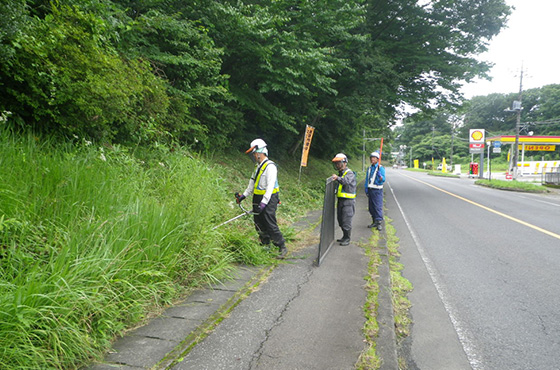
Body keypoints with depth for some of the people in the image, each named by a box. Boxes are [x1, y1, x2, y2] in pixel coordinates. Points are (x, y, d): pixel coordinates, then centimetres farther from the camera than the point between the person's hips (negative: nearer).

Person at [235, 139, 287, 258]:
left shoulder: (270, 166, -14)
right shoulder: (258, 166, 16)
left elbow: (270, 186, -22)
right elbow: (252, 183, 24)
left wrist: (264, 203, -28)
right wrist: (244, 195, 20)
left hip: (269, 200, -9)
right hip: (258, 199, 9)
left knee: (271, 225, -10)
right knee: (259, 224, 13)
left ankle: (282, 248, 0)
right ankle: (265, 244, 29)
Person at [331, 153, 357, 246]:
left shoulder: (350, 173, -11)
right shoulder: (340, 173, 17)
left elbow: (346, 181, -34)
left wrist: (337, 178, -48)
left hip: (348, 201, -9)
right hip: (340, 200, 9)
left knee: (346, 221, -5)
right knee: (340, 220, 14)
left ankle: (347, 239, 6)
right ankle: (344, 237, 27)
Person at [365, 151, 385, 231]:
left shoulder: (381, 168, -6)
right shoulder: (369, 168, 13)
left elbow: (383, 180, -12)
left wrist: (380, 175, -31)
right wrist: (366, 188, 11)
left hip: (377, 190, -6)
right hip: (370, 190, 6)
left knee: (378, 206, -10)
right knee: (371, 207, 9)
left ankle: (379, 223, -8)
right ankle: (374, 222, 19)